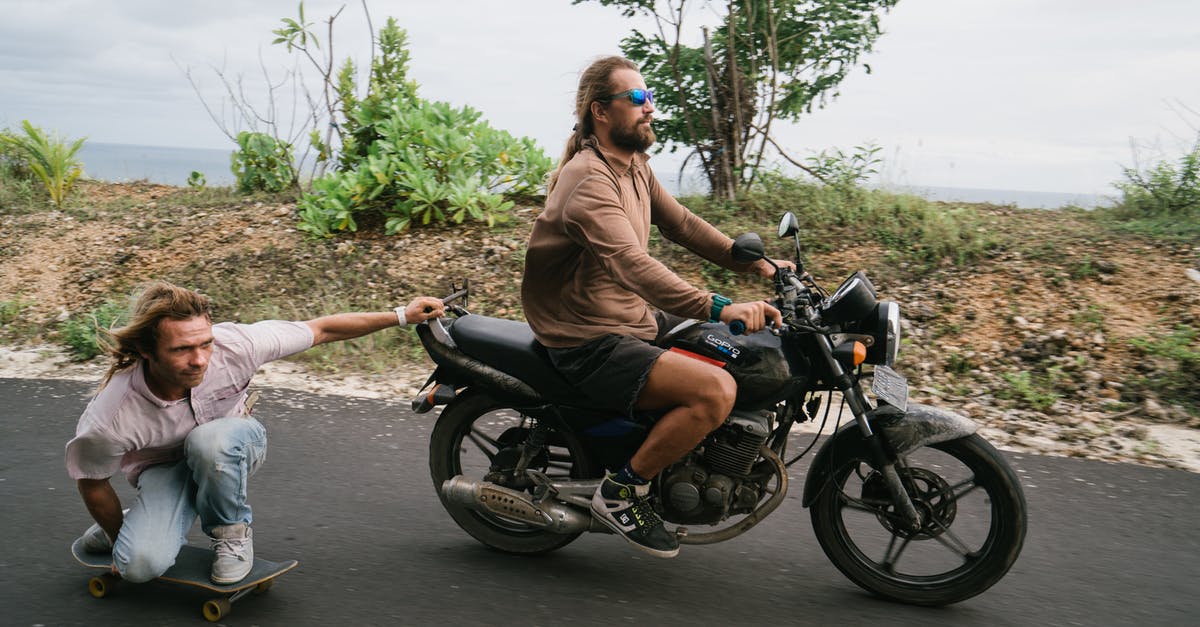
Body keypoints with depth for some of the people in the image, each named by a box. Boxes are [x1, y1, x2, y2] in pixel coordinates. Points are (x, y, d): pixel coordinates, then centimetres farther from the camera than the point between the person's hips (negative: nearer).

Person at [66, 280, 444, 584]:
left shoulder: (234, 345, -32)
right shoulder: (110, 419, -34)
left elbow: (320, 330, -18)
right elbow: (92, 481, -12)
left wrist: (402, 316, -17)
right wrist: (119, 540, 3)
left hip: (233, 441, 1)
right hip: (165, 466, 0)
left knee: (210, 440, -37)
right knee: (141, 565, -26)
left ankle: (232, 534, -9)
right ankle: (138, 525, 12)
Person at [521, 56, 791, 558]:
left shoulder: (635, 167, 10)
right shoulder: (588, 180, -22)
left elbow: (682, 224, 16)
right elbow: (634, 266, -35)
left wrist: (758, 265, 9)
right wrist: (718, 309, -45)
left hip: (635, 320, 10)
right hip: (591, 343, -10)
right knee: (716, 390, -25)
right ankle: (622, 492, -8)